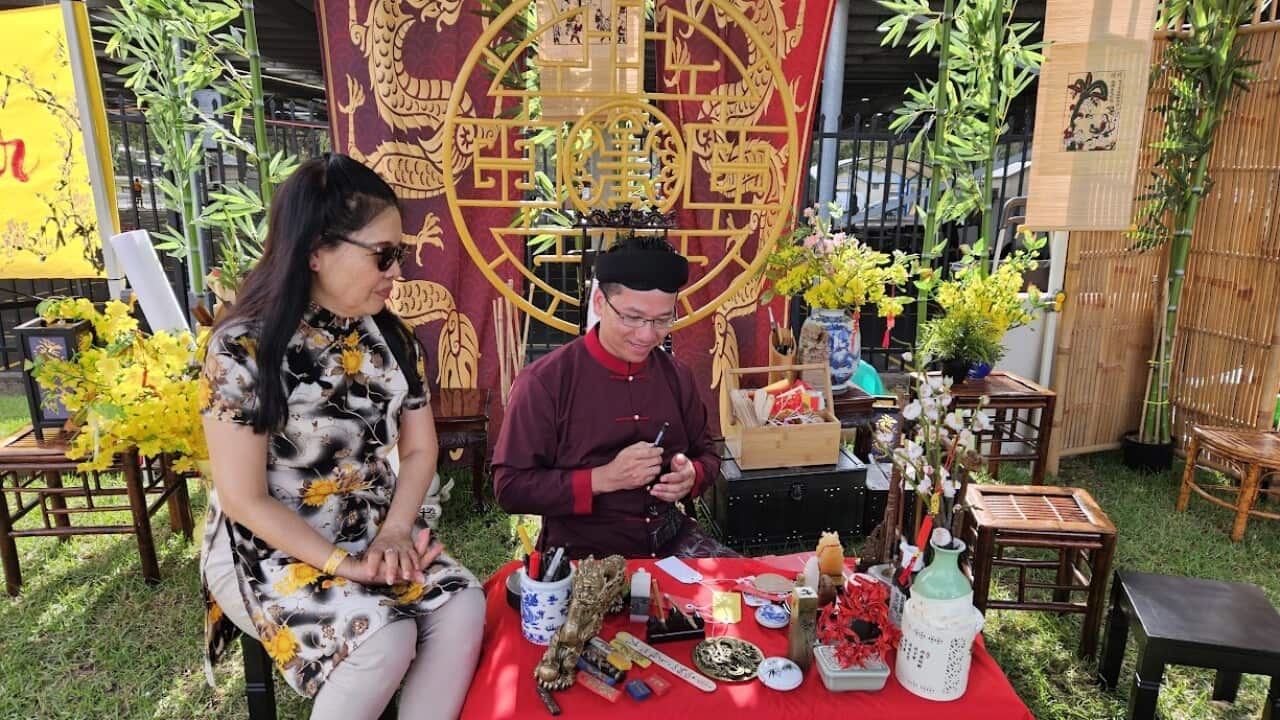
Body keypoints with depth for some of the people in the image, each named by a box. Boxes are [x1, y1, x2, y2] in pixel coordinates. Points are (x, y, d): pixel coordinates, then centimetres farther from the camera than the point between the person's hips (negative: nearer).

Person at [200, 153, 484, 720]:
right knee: (385, 638, -27)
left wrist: (394, 533, -12)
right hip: (269, 549, -5)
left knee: (463, 605, -18)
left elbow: (420, 449, 5)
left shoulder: (391, 336, 1)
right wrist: (345, 565, -22)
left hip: (374, 534, 5)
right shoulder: (245, 348, -17)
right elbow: (243, 499, -16)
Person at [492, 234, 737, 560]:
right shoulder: (543, 382, -10)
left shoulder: (676, 376, 5)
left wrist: (691, 476, -6)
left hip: (671, 540, 5)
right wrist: (602, 479, -19)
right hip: (581, 554, -4)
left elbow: (706, 453, 18)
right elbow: (510, 487, -10)